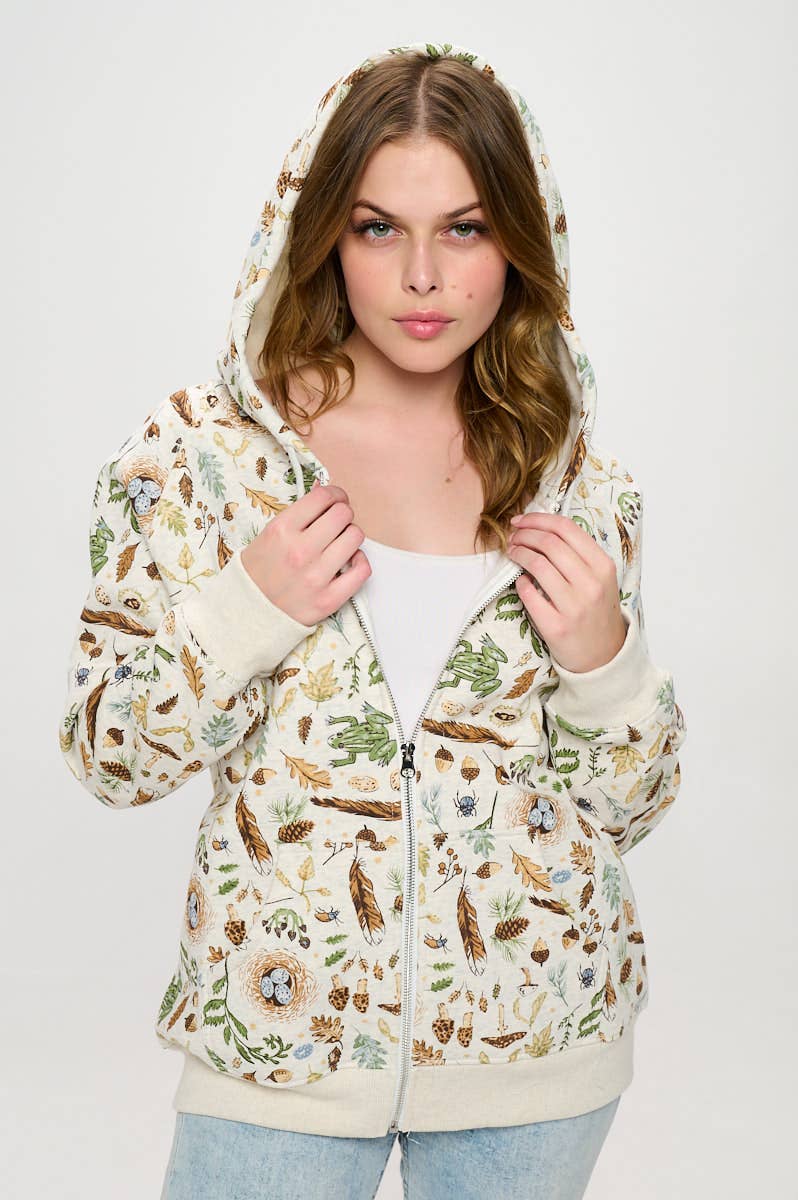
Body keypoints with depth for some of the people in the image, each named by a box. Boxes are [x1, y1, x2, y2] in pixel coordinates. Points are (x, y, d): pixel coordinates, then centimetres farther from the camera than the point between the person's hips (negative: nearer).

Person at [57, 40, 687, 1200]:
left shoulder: (579, 485, -2)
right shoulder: (200, 449, -7)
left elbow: (631, 805, 5)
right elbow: (106, 756, -3)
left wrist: (604, 660, -14)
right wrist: (242, 615, -19)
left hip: (536, 1040, 2)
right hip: (282, 1023, -1)